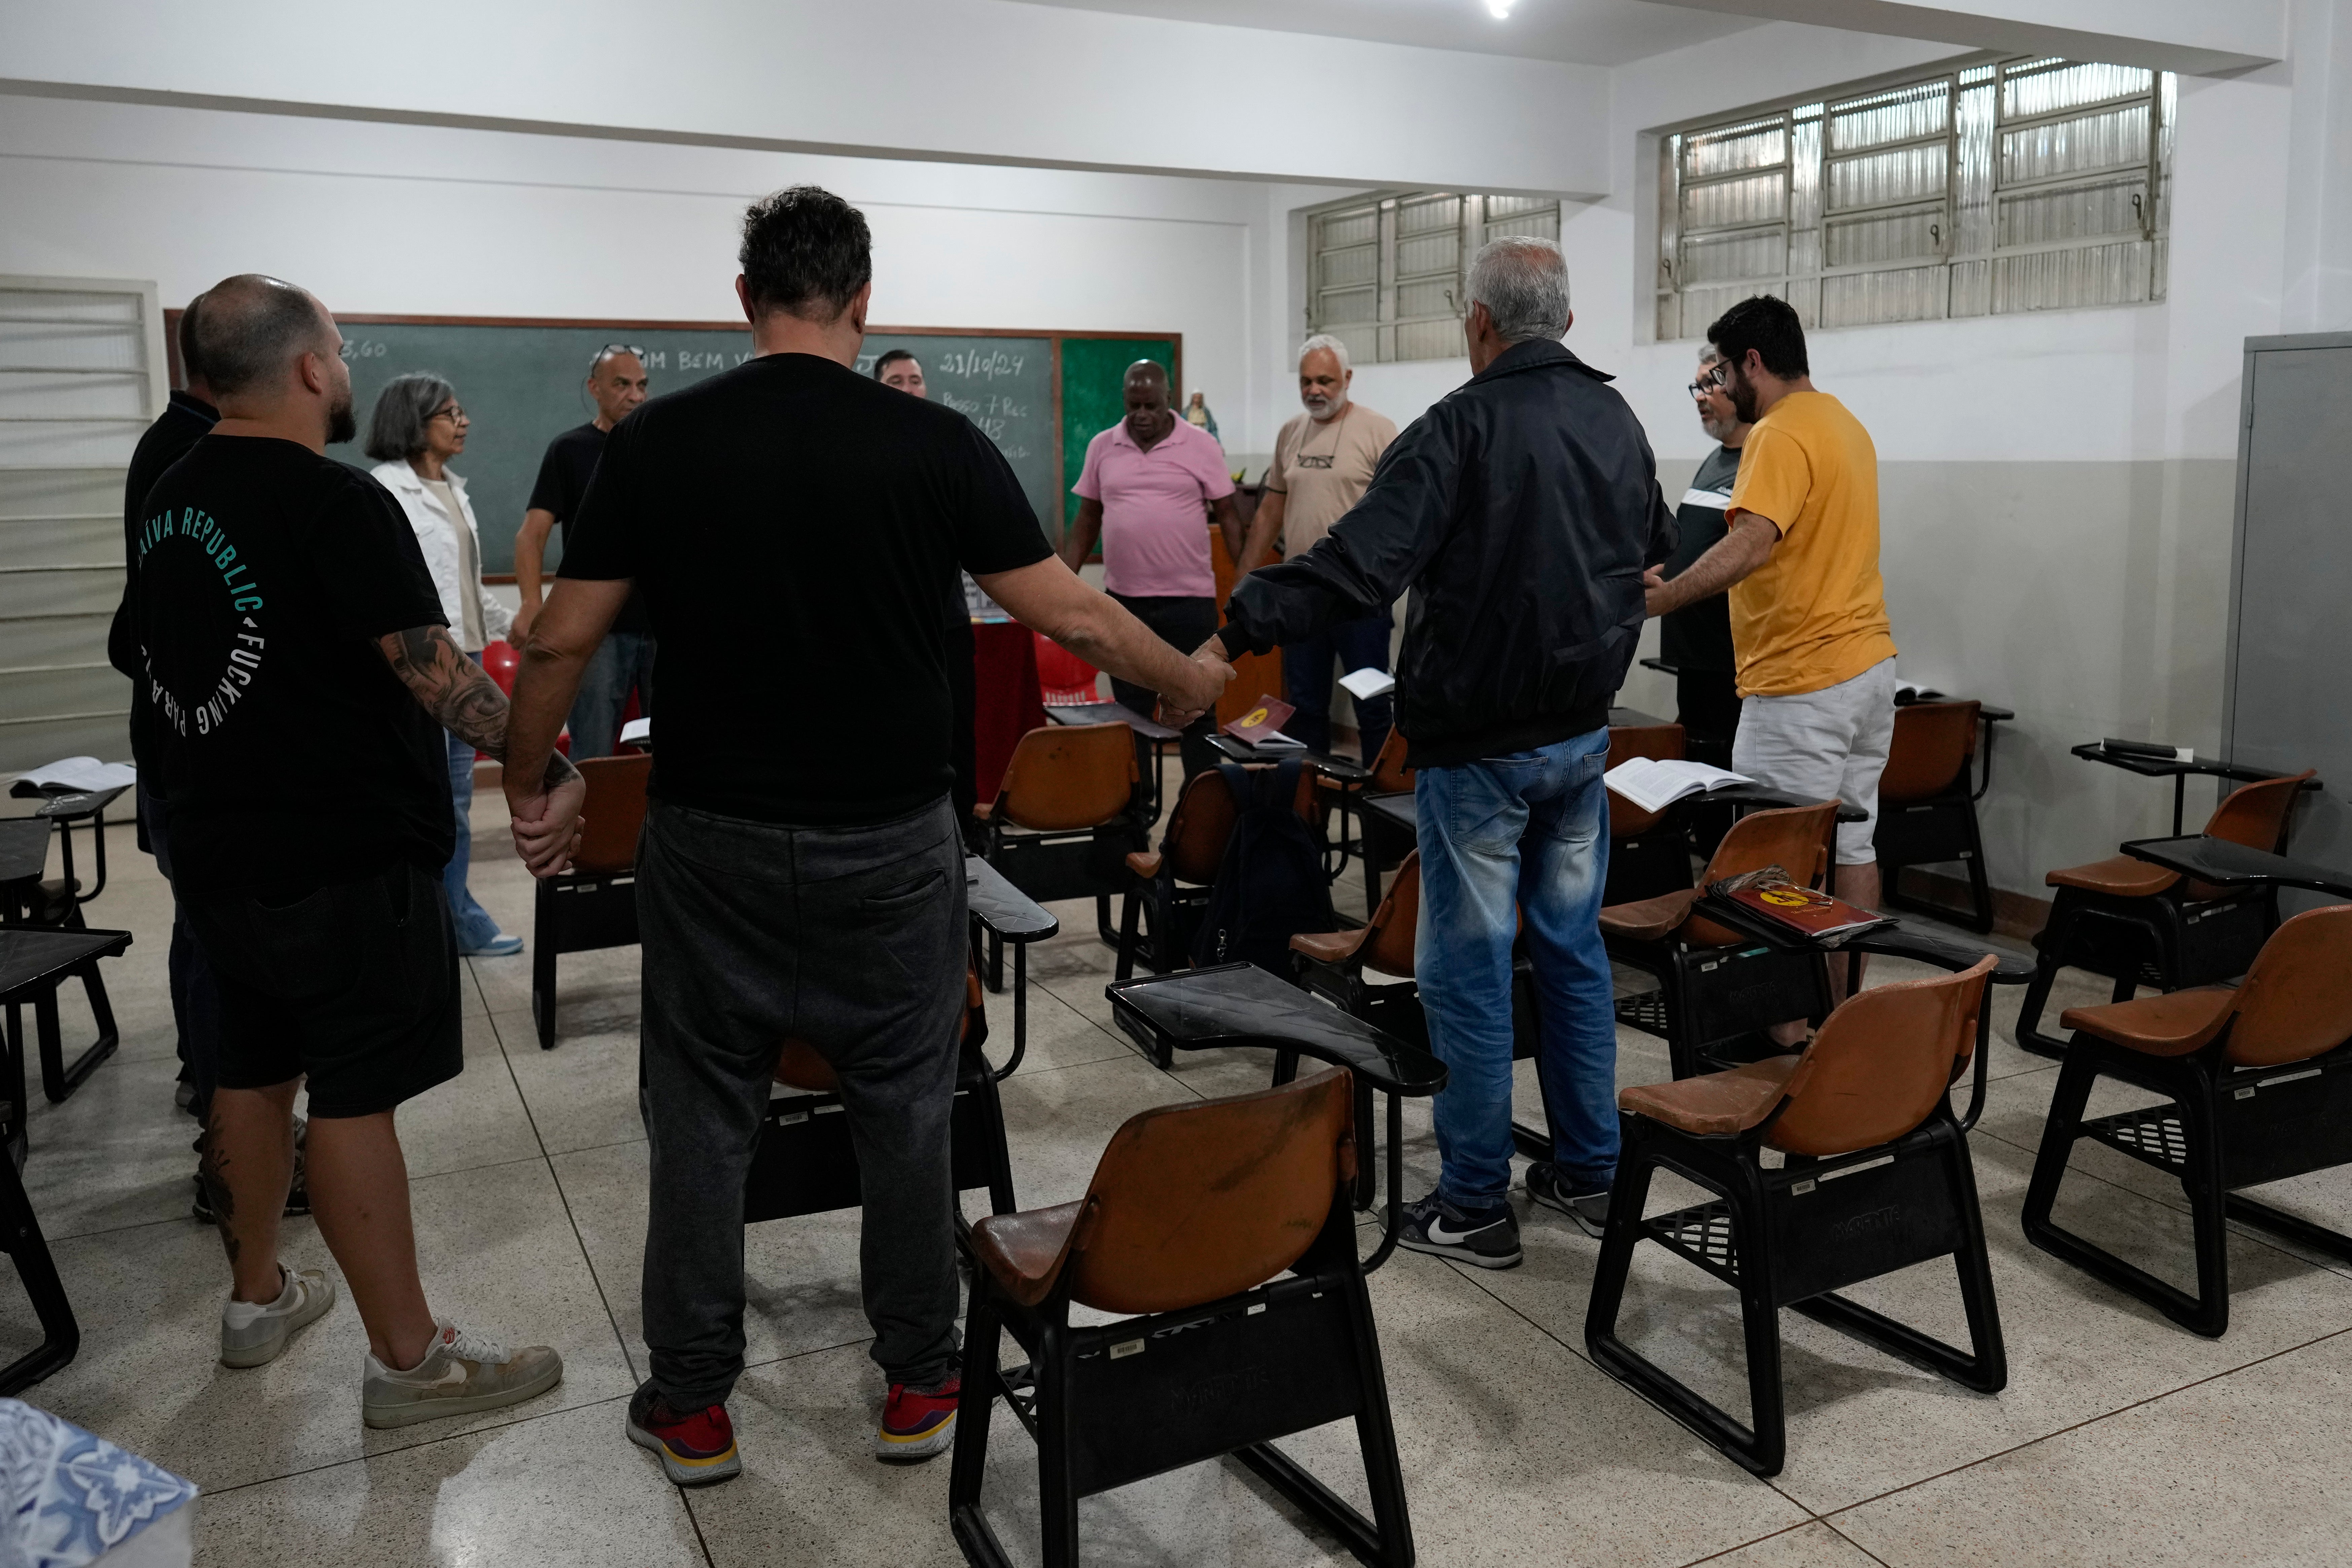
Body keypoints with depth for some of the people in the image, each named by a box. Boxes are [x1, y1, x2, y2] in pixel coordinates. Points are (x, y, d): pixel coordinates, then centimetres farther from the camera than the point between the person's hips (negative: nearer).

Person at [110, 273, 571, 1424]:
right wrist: (551, 767, -28)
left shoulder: (169, 501, 10)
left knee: (256, 1069, 20)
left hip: (217, 851, 9)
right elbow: (430, 667, -27)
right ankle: (409, 1359, 6)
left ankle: (258, 1297, 35)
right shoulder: (334, 500, -18)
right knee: (355, 1100, -4)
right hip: (340, 862, -9)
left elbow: (139, 656, 20)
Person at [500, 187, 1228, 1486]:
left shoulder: (657, 440, -3)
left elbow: (561, 641, -2)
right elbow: (1071, 617, -6)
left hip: (713, 839, 1)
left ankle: (691, 1406, 23)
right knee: (905, 1113, 13)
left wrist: (524, 781, 14)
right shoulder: (935, 442, -7)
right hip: (888, 840, 0)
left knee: (704, 1118, 13)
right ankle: (917, 1384, 25)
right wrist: (1185, 682, 12)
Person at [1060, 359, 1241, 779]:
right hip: (1123, 600, 3)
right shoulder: (1102, 447, 6)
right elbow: (1087, 519, 11)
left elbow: (1228, 516, 1)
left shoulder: (1202, 446, -2)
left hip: (1190, 599, -3)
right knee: (1129, 710, 10)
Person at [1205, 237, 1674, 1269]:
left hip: (1477, 746, -7)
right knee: (1573, 947, 16)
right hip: (1583, 734, 7)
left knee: (1470, 968, 2)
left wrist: (1237, 635, -29)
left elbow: (1362, 561, -28)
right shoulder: (1618, 421, 8)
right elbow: (1657, 549, 24)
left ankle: (1474, 1204, 11)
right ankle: (1588, 1172, 26)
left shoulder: (1464, 426, -16)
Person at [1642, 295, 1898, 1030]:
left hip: (1801, 683, -10)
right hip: (1868, 665, 10)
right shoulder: (1846, 425, 15)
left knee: (1781, 865, -4)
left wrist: (1658, 598, -35)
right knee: (1851, 845, 14)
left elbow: (1751, 544, -31)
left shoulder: (1781, 436, -15)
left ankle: (1787, 1028, 0)